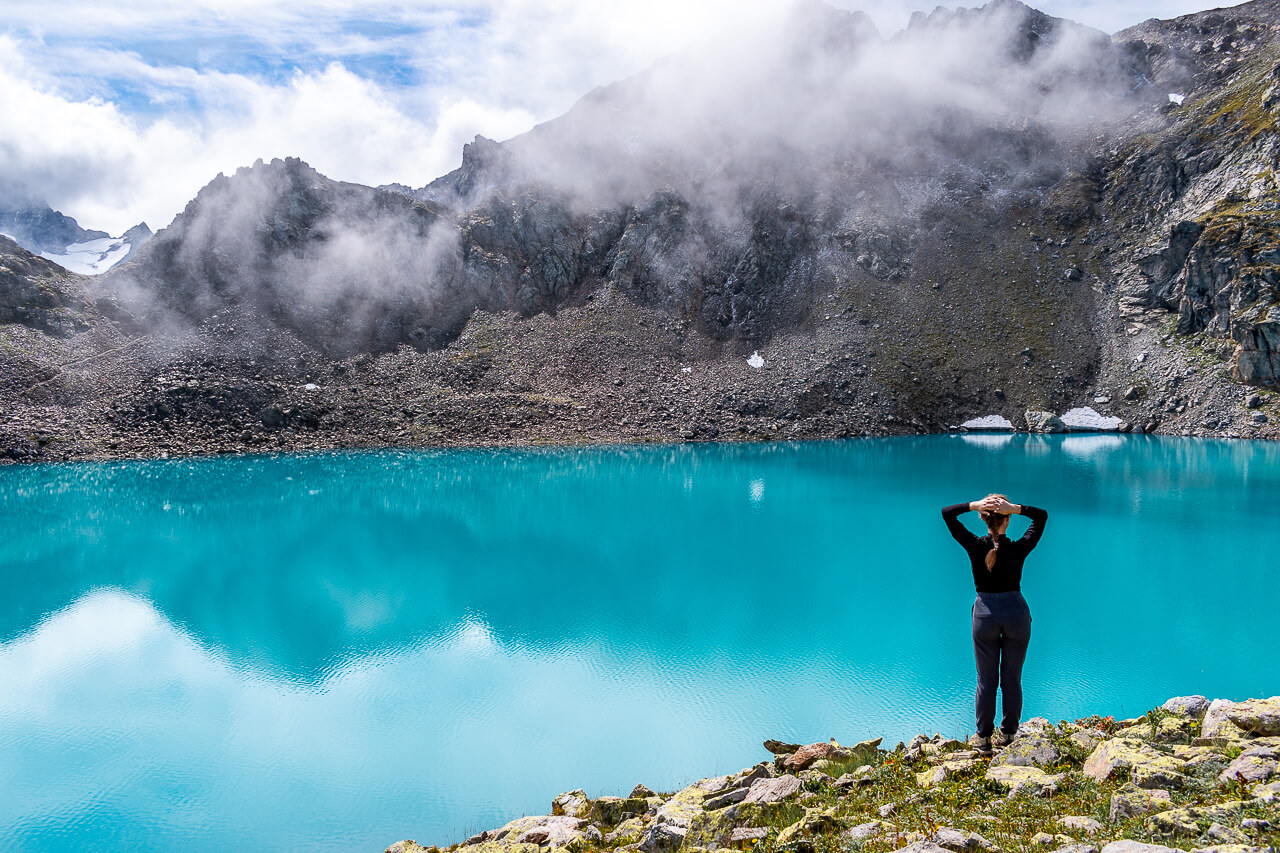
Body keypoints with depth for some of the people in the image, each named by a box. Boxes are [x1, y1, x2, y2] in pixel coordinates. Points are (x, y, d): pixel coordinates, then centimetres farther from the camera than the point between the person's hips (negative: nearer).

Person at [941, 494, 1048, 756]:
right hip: (1016, 612, 0)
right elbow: (1041, 515, 1)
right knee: (1012, 680, 11)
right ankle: (1008, 735, 20)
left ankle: (984, 739, 14)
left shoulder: (976, 546, -10)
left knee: (985, 680, 9)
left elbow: (946, 513, -1)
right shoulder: (1018, 549, -12)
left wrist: (974, 505, -16)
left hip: (985, 614, 1)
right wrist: (1015, 508, -15)